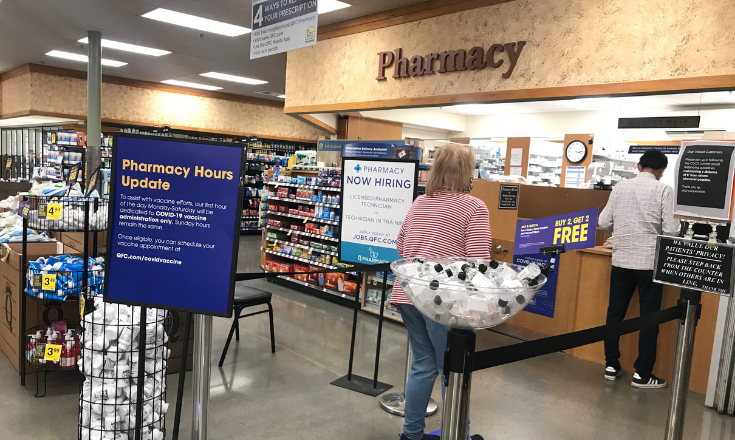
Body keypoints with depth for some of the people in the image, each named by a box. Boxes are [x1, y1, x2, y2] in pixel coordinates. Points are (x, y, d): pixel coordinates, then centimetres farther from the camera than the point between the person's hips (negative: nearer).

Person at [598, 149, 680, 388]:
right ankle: (642, 374, 10)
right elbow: (670, 230, -10)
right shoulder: (663, 190, -6)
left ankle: (611, 366, 19)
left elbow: (604, 223, 3)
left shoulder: (620, 187, 3)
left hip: (621, 259, 4)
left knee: (615, 313, 12)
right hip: (649, 261, -3)